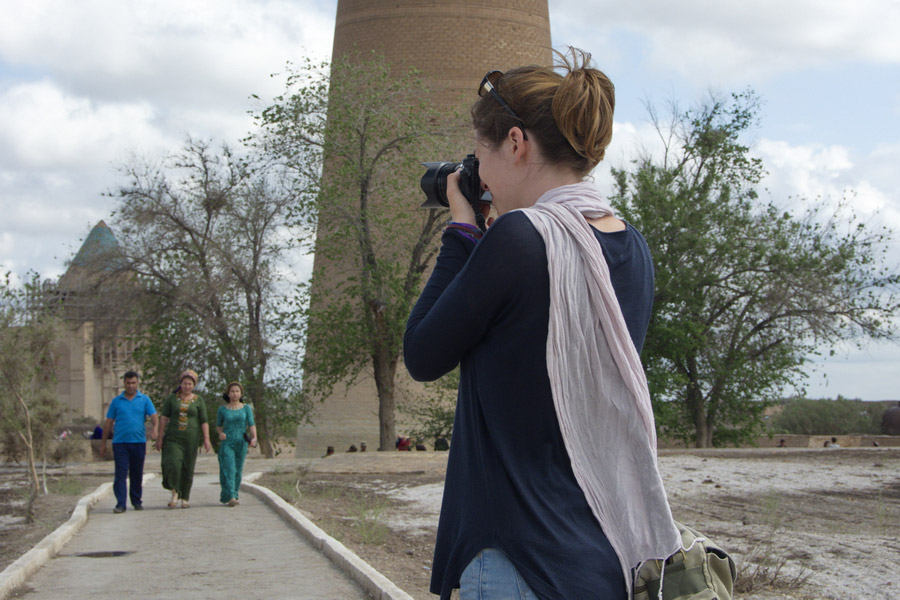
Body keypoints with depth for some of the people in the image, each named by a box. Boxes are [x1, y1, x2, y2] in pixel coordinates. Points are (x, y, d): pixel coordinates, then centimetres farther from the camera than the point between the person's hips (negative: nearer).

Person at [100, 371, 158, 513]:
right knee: (121, 474, -8)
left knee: (137, 474, 8)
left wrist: (155, 428, -26)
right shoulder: (116, 401, 9)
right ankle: (120, 504, -9)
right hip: (120, 442, -1)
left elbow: (154, 417, -3)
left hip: (139, 442, 1)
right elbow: (108, 423, 11)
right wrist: (103, 444, 9)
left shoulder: (144, 400, 8)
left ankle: (136, 501, 21)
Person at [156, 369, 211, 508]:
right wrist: (160, 437, -1)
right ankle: (175, 492, 1)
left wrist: (206, 439, -5)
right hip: (173, 438, 0)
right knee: (173, 464, -18)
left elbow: (204, 422, 4)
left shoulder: (198, 401, 5)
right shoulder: (172, 398, 6)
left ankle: (185, 498, 16)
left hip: (191, 439, 0)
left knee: (188, 469, 2)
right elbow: (164, 418, 5)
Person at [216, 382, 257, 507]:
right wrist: (221, 433, -6)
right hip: (226, 443, -2)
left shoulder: (246, 408, 5)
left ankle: (233, 495, 20)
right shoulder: (222, 409, 4)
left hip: (241, 443, 2)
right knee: (229, 470, -14)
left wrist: (254, 438, -18)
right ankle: (230, 497, -21)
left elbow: (251, 424, -2)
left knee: (238, 472, 6)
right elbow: (218, 425, 15)